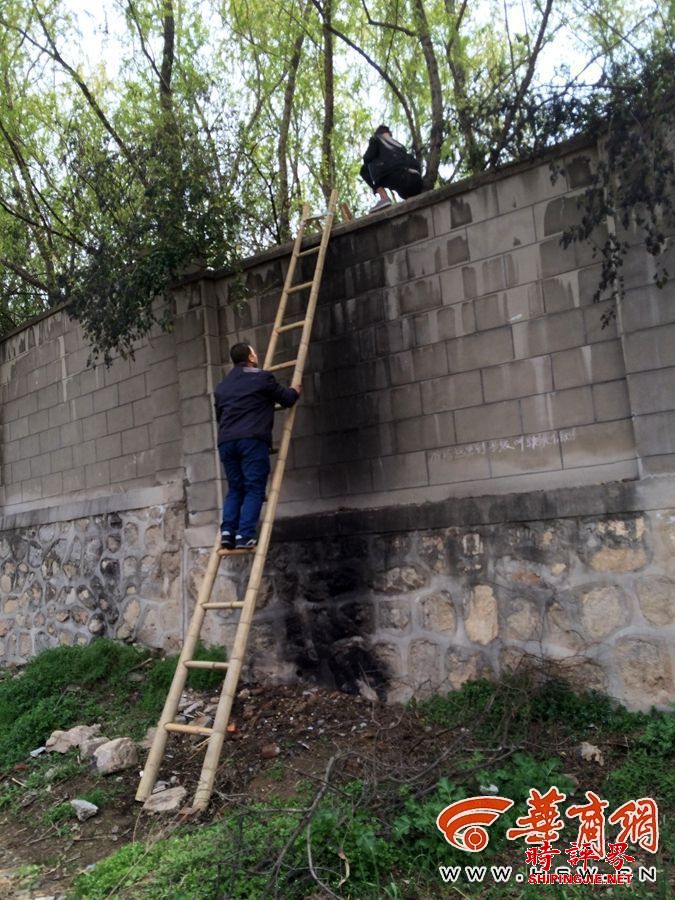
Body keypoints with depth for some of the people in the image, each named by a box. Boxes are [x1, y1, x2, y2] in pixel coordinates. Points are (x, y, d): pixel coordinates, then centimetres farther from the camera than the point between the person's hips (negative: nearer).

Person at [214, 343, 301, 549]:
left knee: (234, 489, 12)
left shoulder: (222, 386, 23)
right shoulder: (261, 377, 6)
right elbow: (287, 399, 13)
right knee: (254, 489, -4)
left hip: (226, 441, 6)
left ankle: (227, 531, -3)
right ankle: (244, 536, -14)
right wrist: (295, 391, 35)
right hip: (252, 440, -5)